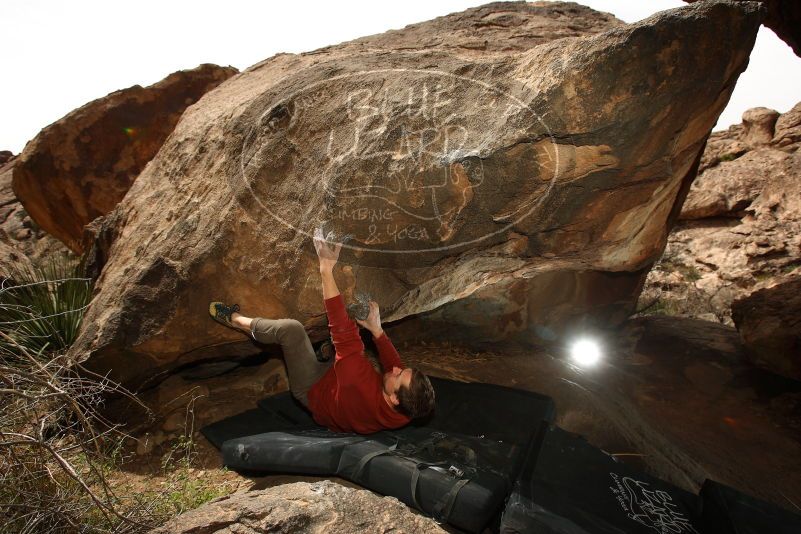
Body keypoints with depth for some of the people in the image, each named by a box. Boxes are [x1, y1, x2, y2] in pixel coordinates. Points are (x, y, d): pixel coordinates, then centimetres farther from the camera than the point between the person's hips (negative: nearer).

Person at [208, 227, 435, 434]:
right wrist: (376, 329, -9)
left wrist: (326, 269, -47)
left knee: (291, 328, -24)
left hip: (313, 391, -6)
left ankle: (236, 319, 5)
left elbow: (344, 334, -49)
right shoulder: (406, 410, -29)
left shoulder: (364, 391, -47)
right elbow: (393, 361, -8)